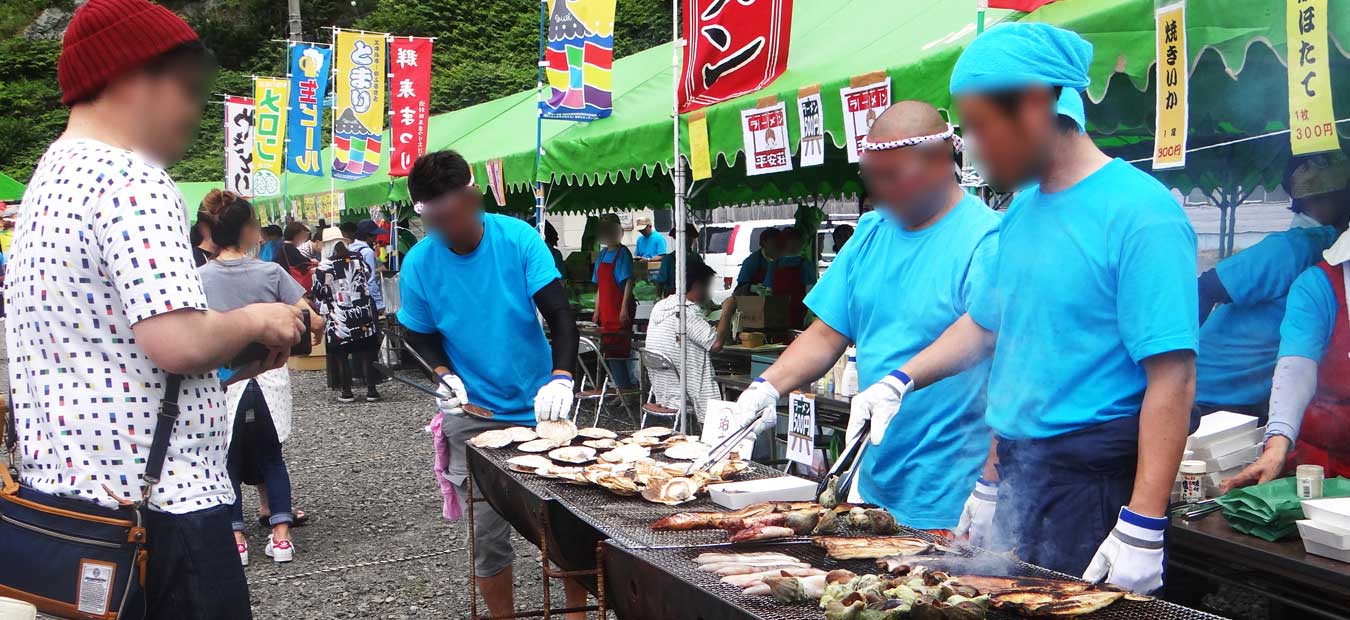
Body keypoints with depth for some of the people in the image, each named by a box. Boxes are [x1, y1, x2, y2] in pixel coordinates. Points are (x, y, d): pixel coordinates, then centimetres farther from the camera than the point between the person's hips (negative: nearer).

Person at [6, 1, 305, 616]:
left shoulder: (52, 176, 15)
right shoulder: (131, 181, -16)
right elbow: (178, 342, -26)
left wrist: (236, 351, 15)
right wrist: (254, 321, -7)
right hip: (154, 504, -10)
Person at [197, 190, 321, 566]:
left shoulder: (198, 279, -7)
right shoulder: (271, 273, -7)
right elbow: (313, 322, -9)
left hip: (222, 384, -1)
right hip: (268, 381, 1)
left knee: (229, 462, 15)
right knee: (271, 458, 17)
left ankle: (235, 538, 12)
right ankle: (280, 535, 11)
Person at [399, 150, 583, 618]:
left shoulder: (518, 238, -13)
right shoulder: (418, 264, -9)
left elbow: (560, 315, -16)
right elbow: (420, 334, 6)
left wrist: (560, 377, -32)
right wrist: (444, 374, -14)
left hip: (538, 405, 0)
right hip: (473, 415, 0)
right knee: (487, 534, 4)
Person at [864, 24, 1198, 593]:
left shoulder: (1140, 215, -17)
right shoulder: (1023, 209, 9)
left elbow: (1173, 378, -21)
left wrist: (1142, 529, -25)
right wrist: (901, 380, 11)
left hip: (1090, 481, -8)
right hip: (1014, 469, 8)